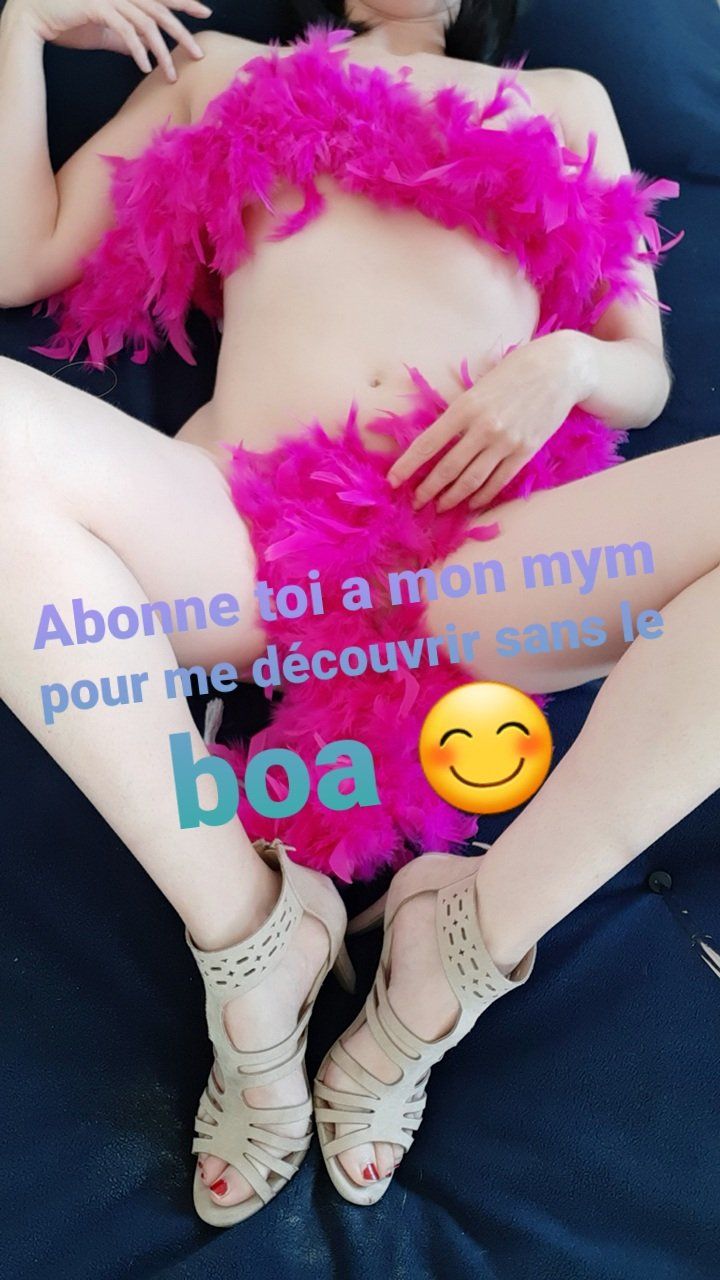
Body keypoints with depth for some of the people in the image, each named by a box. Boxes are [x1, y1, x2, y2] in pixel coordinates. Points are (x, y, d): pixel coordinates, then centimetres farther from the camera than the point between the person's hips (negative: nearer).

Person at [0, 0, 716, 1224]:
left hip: (477, 565, 1)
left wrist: (565, 361, 0)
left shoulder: (564, 99, 30)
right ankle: (246, 927, -15)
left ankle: (470, 944, -13)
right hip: (237, 546, 1)